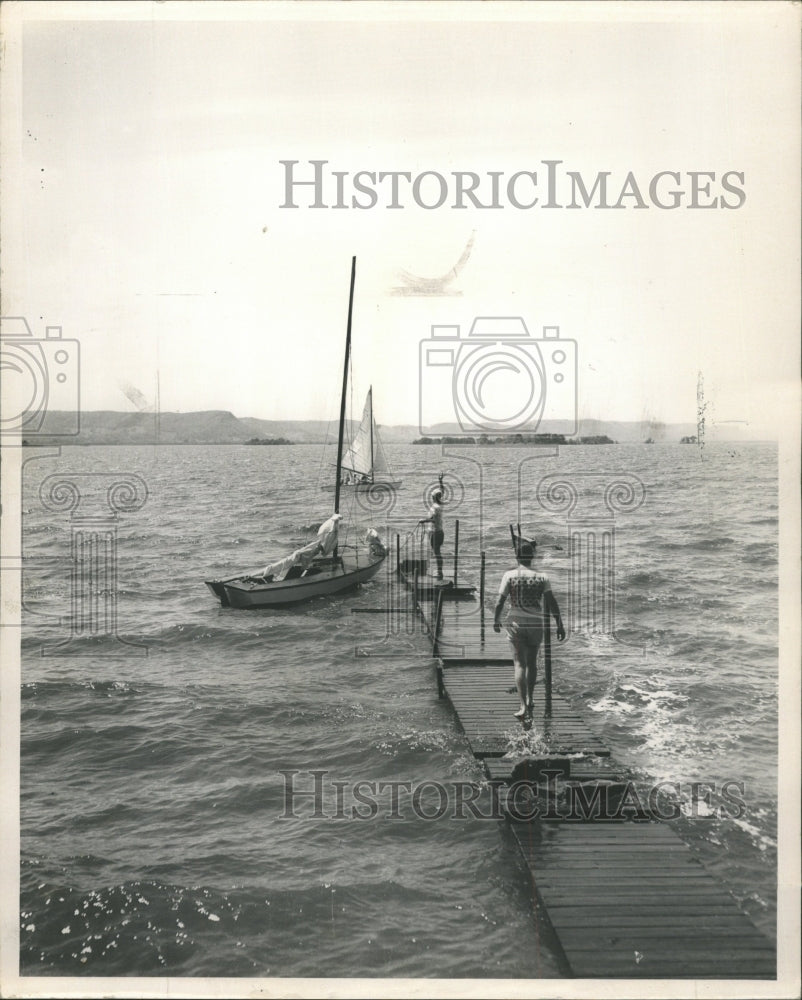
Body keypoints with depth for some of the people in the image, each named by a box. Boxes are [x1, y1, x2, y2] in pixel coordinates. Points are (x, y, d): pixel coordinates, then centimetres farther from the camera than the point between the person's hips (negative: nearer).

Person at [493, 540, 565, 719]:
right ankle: (529, 700, 24)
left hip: (516, 623, -2)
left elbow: (500, 601, -6)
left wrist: (496, 620, 9)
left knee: (520, 664, 0)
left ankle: (523, 706, -7)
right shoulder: (542, 576, -2)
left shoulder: (510, 575, -7)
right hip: (536, 623, 2)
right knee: (532, 662, 20)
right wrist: (560, 625, -1)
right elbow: (552, 602, -5)